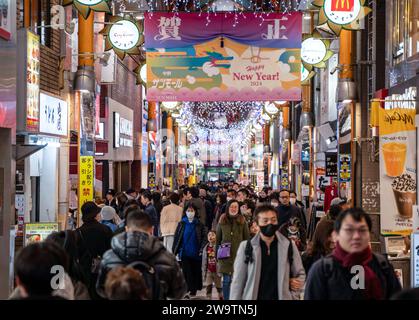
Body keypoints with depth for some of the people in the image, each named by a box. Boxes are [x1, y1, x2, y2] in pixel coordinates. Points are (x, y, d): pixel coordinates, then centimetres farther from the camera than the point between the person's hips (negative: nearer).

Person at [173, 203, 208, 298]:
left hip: (196, 254, 0)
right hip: (184, 254, 0)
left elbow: (204, 238, 0)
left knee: (196, 273, 7)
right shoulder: (182, 224, 4)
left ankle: (193, 292, 19)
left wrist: (202, 250, -12)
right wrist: (175, 252, -3)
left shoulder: (200, 225, 2)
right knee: (187, 273, -4)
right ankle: (188, 292, -2)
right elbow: (176, 238, 2)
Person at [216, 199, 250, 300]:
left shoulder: (242, 221, 2)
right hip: (225, 257, 1)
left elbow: (247, 239, 4)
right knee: (226, 280, 3)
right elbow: (218, 239, 10)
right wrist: (217, 253, 8)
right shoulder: (222, 221, 6)